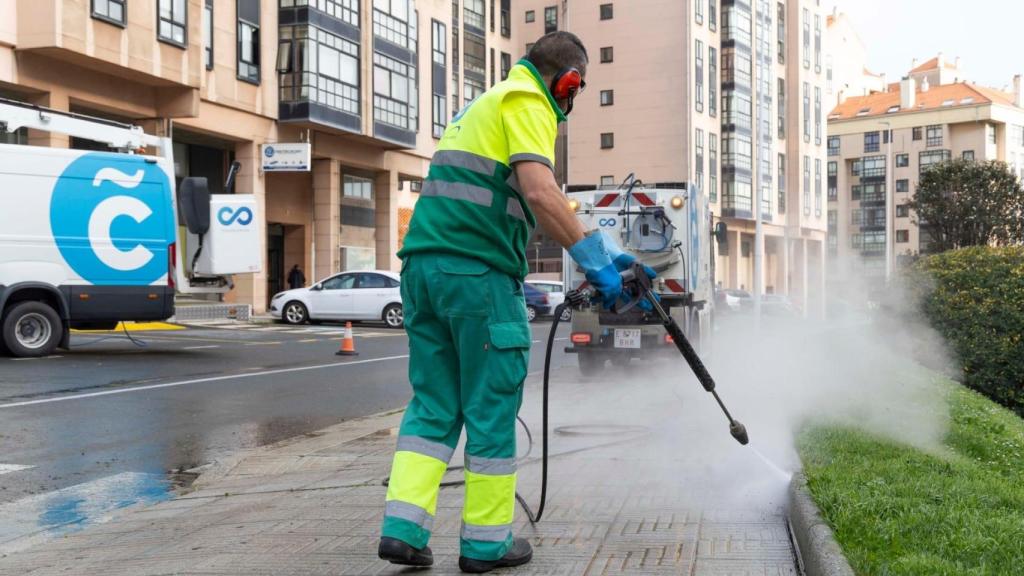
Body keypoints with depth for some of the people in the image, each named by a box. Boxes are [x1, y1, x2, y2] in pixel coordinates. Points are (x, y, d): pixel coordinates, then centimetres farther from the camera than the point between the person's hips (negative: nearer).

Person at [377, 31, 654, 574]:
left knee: (433, 405, 11)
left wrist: (601, 248, 25)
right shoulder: (527, 103, -2)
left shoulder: (486, 102, 27)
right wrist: (594, 259, -14)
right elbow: (539, 192, -19)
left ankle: (403, 528, 6)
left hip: (423, 264, 9)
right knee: (491, 408, 2)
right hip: (477, 272, -9)